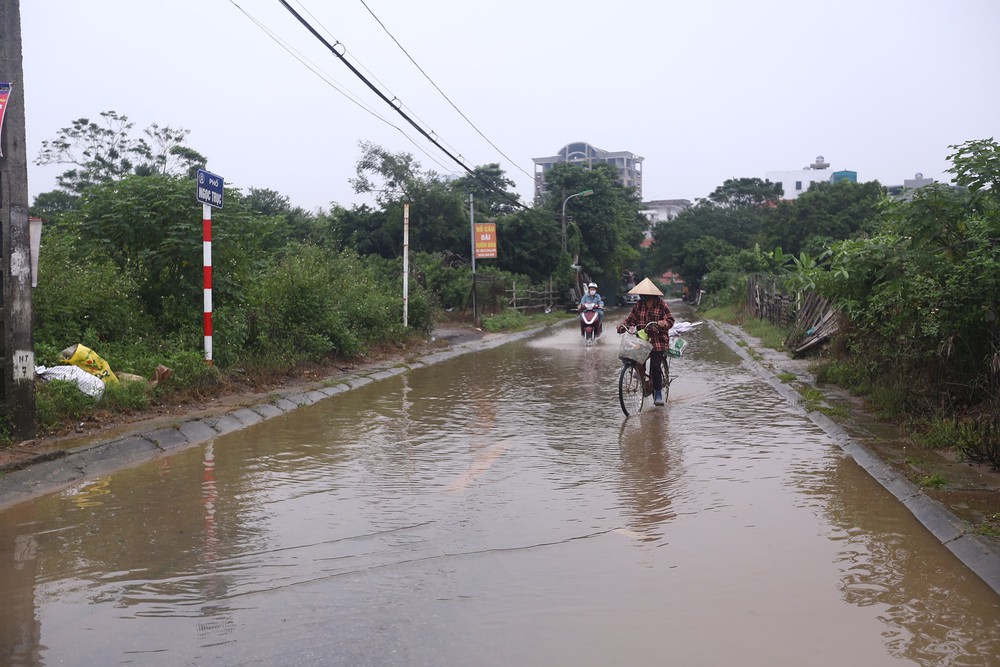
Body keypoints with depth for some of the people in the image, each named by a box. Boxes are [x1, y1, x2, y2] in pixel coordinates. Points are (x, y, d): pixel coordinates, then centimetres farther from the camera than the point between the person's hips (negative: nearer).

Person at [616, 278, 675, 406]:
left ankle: (658, 393, 1)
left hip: (658, 342, -4)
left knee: (655, 367, -12)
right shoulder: (639, 305, 11)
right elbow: (631, 319, 9)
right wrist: (622, 326, -10)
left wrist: (660, 324, -28)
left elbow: (670, 320, -8)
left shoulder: (661, 305, -2)